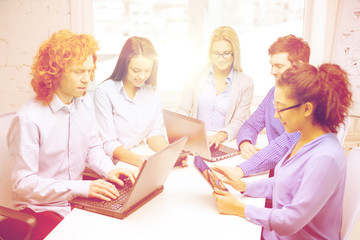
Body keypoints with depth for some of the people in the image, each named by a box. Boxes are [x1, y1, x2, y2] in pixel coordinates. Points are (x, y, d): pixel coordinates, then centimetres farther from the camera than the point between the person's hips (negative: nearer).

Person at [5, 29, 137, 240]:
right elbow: (23, 183, -19)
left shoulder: (86, 107, 3)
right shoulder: (29, 119, -20)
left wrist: (109, 170, -5)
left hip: (77, 202, 6)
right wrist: (81, 188, -26)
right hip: (40, 209, -6)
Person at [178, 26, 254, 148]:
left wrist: (222, 135, -24)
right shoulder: (197, 75, 5)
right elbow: (184, 110, 8)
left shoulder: (246, 83, 1)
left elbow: (239, 121, -3)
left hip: (224, 143, -1)